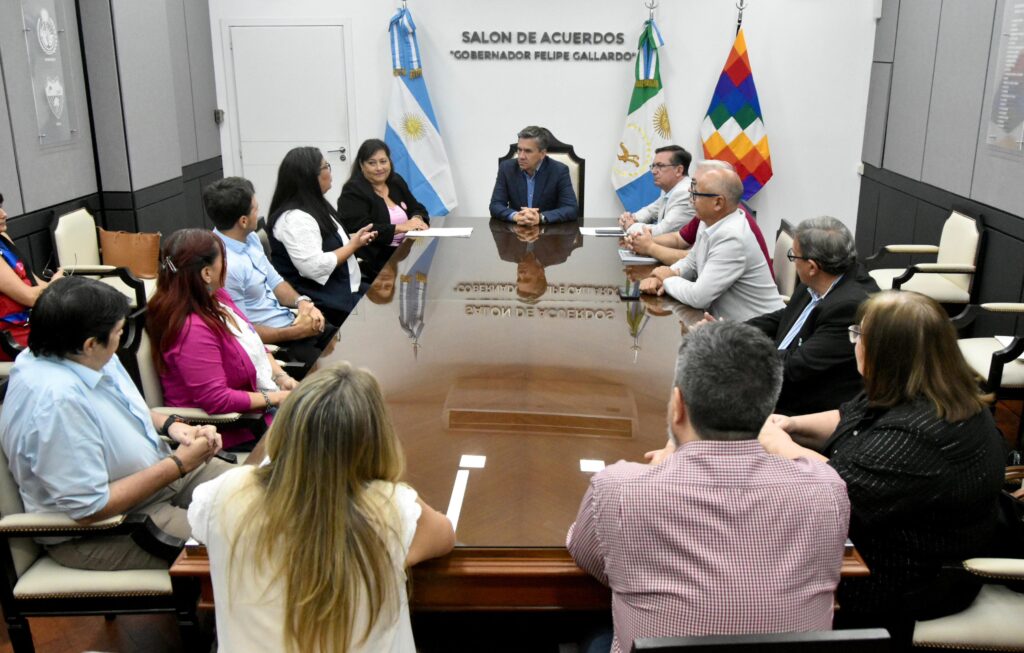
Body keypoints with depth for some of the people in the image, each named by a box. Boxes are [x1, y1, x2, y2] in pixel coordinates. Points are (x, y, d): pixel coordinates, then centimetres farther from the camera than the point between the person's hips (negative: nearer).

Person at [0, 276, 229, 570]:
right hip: (96, 532, -9)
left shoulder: (85, 357, -5)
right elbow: (90, 509, -27)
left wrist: (170, 424, -4)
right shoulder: (57, 401, -32)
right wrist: (179, 465, -22)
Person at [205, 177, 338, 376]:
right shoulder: (223, 265, -25)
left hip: (291, 322, 9)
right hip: (271, 344, -9)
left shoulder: (250, 237, 2)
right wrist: (295, 332, -16)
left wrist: (302, 301, -6)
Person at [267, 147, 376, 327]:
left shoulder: (315, 206, 13)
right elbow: (315, 267, -28)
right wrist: (353, 245, -15)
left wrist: (354, 240, 5)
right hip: (323, 301, -10)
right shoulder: (294, 218, -20)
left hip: (343, 288, 10)